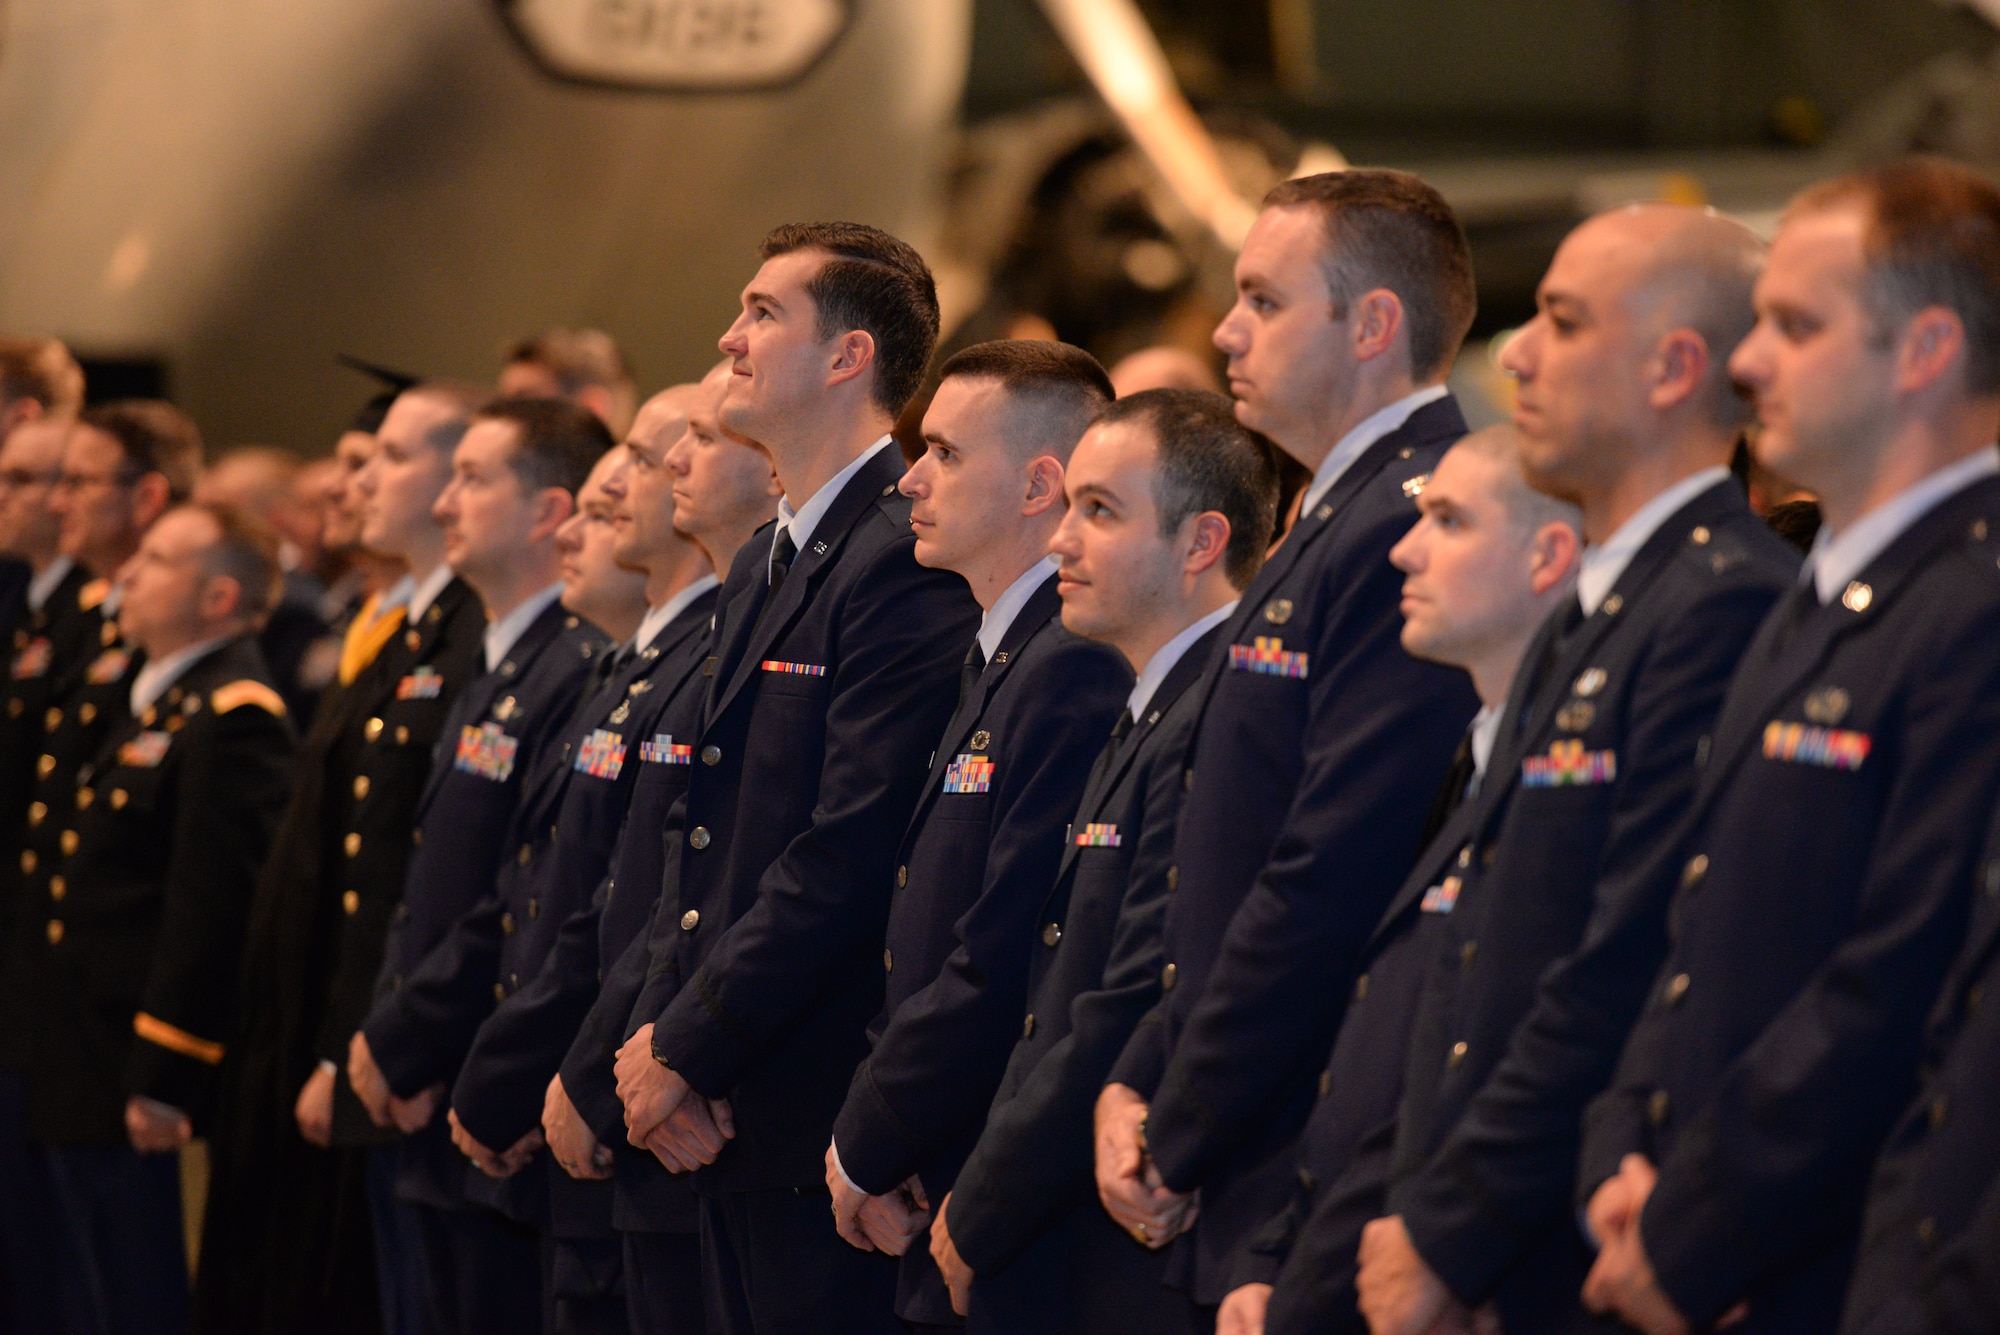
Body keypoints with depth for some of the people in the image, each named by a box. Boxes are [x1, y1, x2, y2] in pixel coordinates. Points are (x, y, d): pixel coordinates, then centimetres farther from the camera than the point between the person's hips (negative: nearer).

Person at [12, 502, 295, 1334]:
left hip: (123, 1078, -10)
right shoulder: (152, 702, 17)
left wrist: (161, 1078, -23)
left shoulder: (232, 717, -16)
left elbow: (212, 908, -21)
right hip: (73, 1073, 10)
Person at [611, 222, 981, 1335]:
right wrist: (657, 1028, 3)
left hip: (822, 1118, -9)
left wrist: (685, 1048, -14)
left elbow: (851, 858, -20)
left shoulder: (906, 561, -15)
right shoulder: (763, 564, 18)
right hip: (725, 1120, 9)